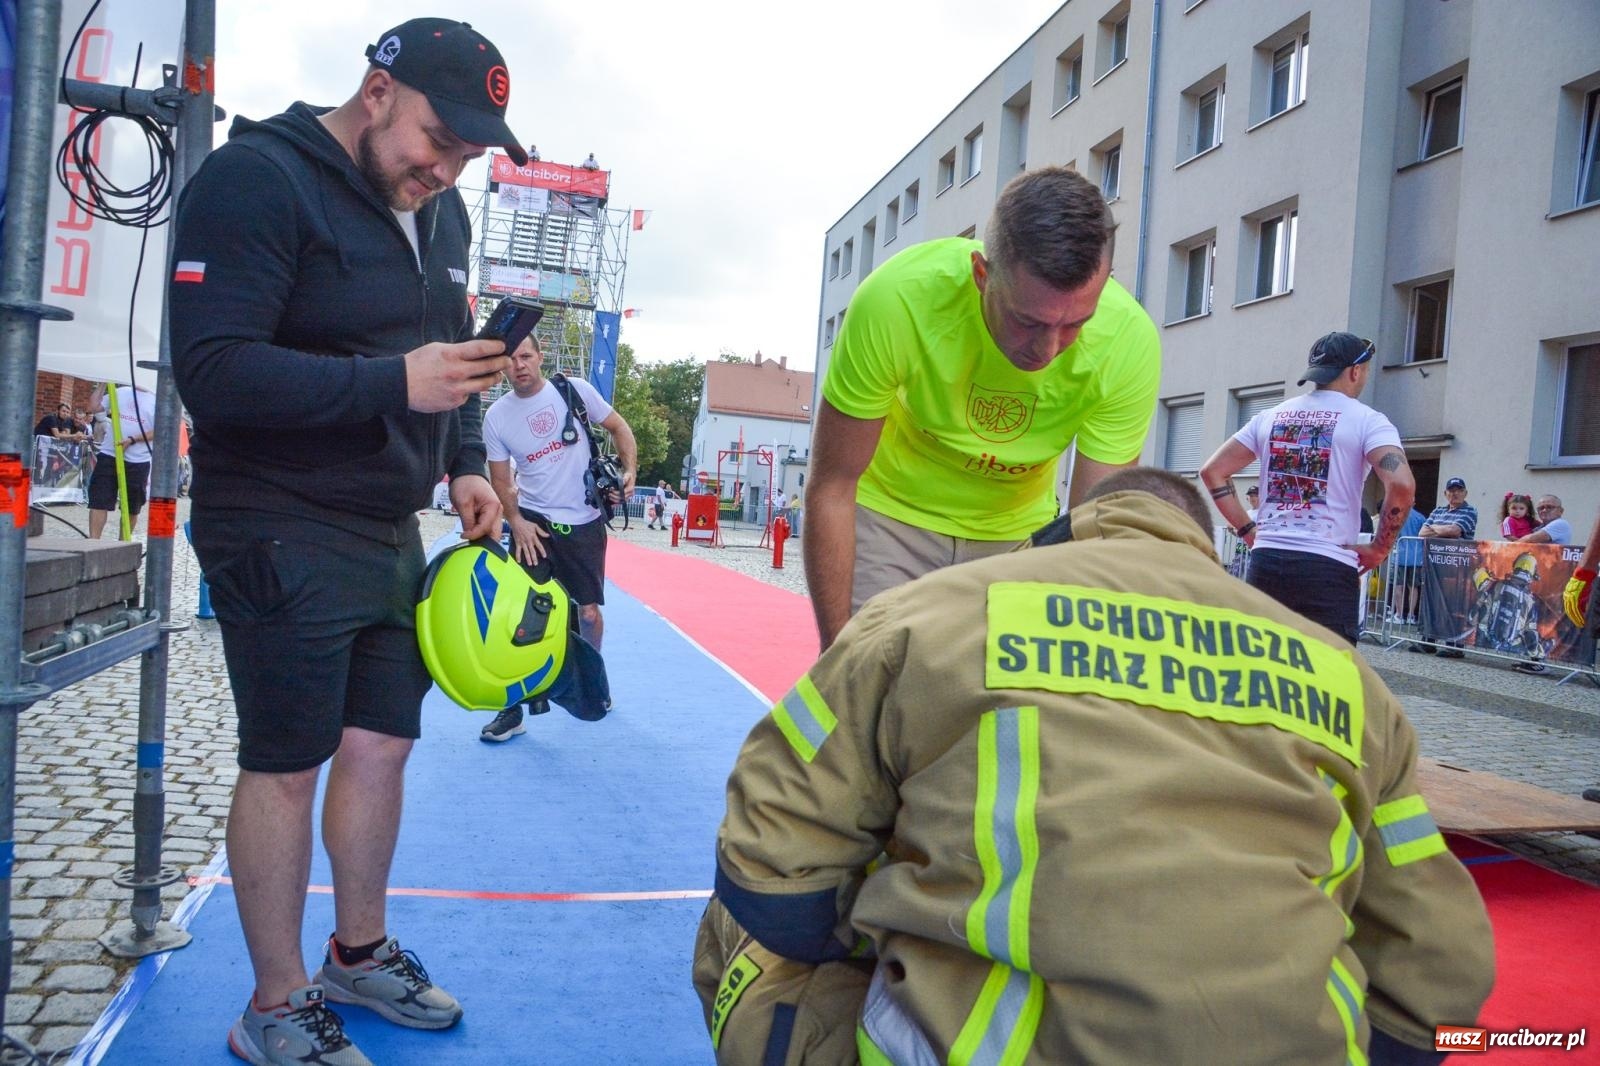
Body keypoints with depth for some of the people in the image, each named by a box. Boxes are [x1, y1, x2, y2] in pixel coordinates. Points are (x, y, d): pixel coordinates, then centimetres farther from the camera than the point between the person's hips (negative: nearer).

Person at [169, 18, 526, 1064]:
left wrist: (465, 462, 5)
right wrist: (395, 382, -28)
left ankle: (359, 952, 33)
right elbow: (213, 372, -21)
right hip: (284, 539, -7)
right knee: (286, 765, 2)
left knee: (382, 743, 13)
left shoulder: (441, 212, 12)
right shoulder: (255, 178, -13)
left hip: (392, 535, 8)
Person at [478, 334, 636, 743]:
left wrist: (629, 471, -8)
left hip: (585, 522, 0)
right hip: (533, 522, 0)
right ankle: (514, 706, 2)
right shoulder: (496, 417, -4)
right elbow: (501, 479, 3)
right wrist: (516, 521, -10)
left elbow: (618, 427, 4)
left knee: (589, 610, 9)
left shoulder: (574, 390, -7)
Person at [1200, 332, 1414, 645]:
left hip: (1265, 562, 4)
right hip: (1328, 569, -4)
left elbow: (1212, 472, 12)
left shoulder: (1270, 417, 14)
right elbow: (1401, 485, -15)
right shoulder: (1367, 421, 1)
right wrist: (1379, 549, -3)